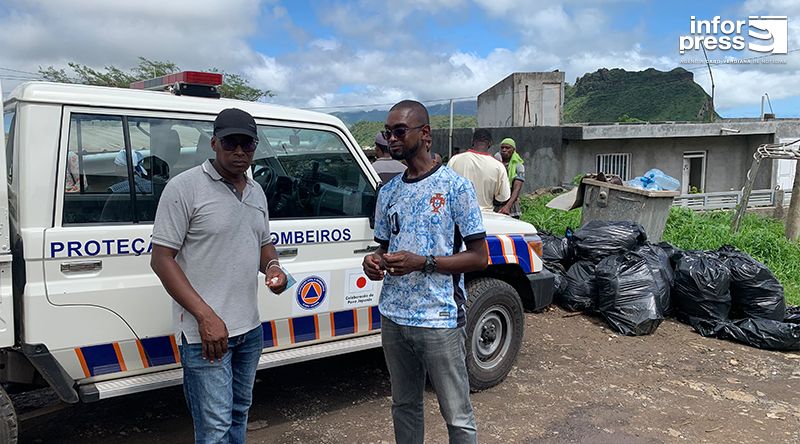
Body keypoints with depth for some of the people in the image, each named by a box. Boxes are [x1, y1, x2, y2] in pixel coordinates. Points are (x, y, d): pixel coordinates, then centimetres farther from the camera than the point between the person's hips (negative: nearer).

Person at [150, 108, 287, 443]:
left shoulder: (256, 192, 11)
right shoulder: (185, 187, -11)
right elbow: (161, 259, -13)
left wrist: (271, 266, -3)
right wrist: (205, 315, -22)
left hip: (250, 328, 7)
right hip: (205, 332, -7)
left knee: (239, 412, 20)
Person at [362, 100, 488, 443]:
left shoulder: (455, 187, -7)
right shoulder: (388, 192, 10)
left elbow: (479, 257, -8)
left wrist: (422, 263, -19)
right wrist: (375, 262, -5)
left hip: (439, 322, -5)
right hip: (393, 318, 6)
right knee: (404, 407, 18)